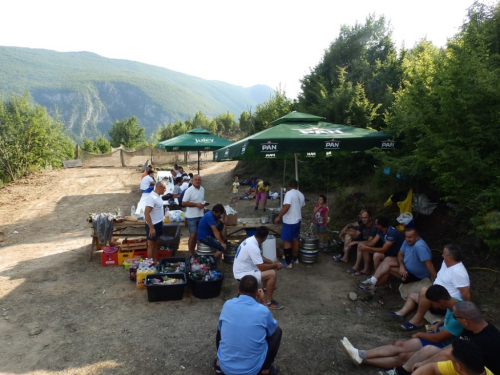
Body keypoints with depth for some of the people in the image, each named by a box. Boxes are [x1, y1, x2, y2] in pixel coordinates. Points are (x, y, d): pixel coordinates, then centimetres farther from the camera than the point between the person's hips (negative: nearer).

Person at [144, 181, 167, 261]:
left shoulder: (158, 196, 5)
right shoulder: (152, 197, -23)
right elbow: (146, 213, -27)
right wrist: (151, 228, -27)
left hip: (159, 223, 9)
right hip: (153, 225, -9)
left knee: (157, 243, 18)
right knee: (151, 245, 3)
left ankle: (155, 262, 30)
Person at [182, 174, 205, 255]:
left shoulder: (202, 189, 7)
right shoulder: (189, 190, -14)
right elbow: (184, 203, -17)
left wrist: (203, 204, 0)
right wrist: (196, 204, -20)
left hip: (200, 215, 7)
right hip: (192, 216, -7)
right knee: (193, 235, -4)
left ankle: (193, 251, 27)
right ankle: (190, 253, 7)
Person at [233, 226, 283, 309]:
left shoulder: (250, 240, 1)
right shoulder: (253, 247, -28)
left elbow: (260, 257, 16)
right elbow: (261, 267, -24)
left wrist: (272, 262, 7)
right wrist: (275, 265, -9)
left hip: (242, 270, 10)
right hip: (243, 274, -10)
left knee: (268, 266, 23)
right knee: (272, 274, -17)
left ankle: (266, 287, 45)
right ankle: (269, 302, -6)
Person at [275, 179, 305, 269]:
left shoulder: (289, 193, -16)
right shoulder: (301, 195, 8)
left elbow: (287, 206, -28)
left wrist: (278, 217, -23)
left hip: (289, 221, -8)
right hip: (298, 220, 8)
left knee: (286, 241, 0)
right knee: (295, 239, 19)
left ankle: (288, 263, 2)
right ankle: (295, 259, 30)